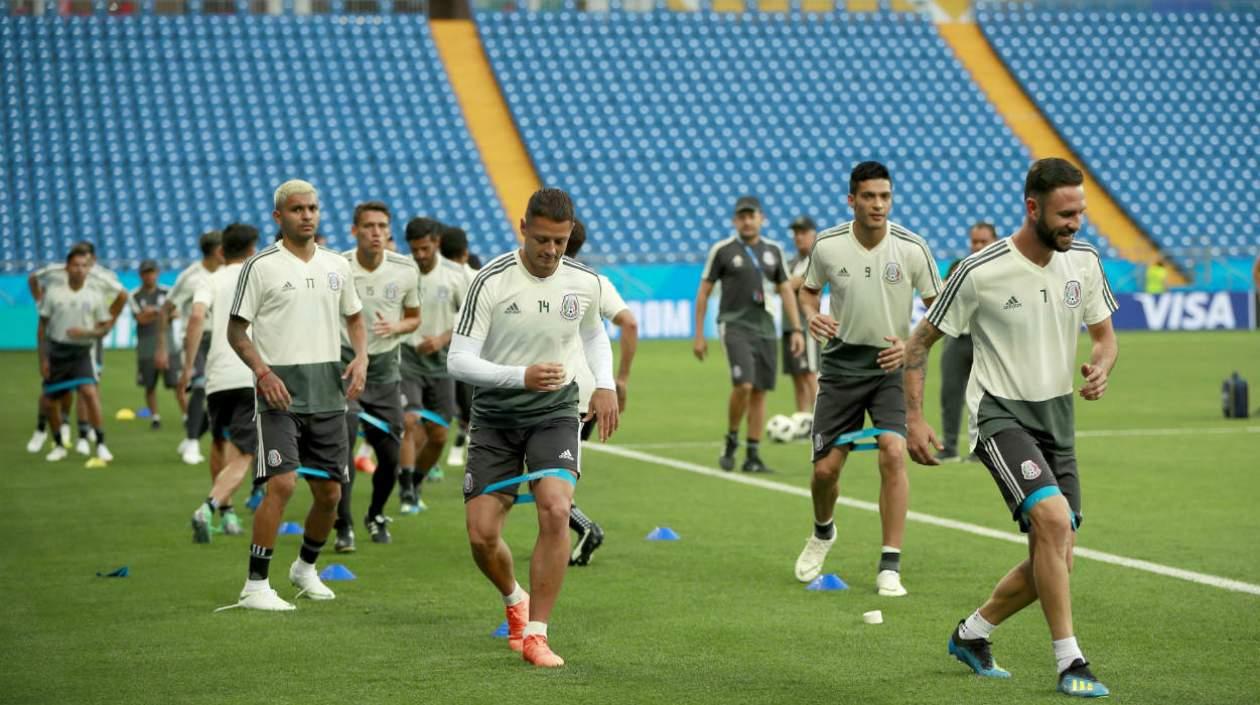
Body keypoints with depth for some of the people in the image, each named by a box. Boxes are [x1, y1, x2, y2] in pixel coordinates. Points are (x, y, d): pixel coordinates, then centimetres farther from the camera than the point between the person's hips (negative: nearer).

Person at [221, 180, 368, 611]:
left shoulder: (336, 265, 11)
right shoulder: (261, 266, -4)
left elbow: (354, 317, 23)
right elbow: (236, 330, -3)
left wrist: (360, 358, 4)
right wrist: (263, 371, -18)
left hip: (328, 394, 5)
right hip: (279, 392, -5)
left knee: (329, 492, 9)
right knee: (281, 483, -18)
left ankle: (305, 567, 34)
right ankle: (255, 586, -11)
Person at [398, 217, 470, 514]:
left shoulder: (456, 274, -3)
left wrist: (442, 339, -13)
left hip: (440, 361, 3)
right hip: (405, 357, -3)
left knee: (438, 435, 6)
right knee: (410, 421, -20)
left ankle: (415, 485, 28)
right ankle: (407, 491, -18)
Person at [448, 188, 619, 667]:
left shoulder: (584, 282, -4)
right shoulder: (491, 282, -16)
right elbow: (458, 360, -18)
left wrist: (605, 385, 4)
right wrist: (521, 376, -32)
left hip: (554, 412, 1)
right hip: (495, 416, -1)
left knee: (556, 510, -22)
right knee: (481, 533, -5)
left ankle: (535, 634, -12)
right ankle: (515, 601, 29)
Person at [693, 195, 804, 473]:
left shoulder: (773, 251, 10)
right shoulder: (722, 250, -2)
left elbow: (786, 291, 14)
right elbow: (703, 292, 1)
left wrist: (796, 329, 5)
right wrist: (699, 335, -2)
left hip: (765, 328, 4)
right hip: (734, 325, -4)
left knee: (760, 392, 3)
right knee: (743, 385, -20)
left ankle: (753, 456, 9)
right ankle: (731, 441, 1)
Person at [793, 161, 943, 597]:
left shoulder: (912, 248, -9)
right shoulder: (827, 246, -5)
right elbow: (809, 290, 13)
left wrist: (911, 344, -17)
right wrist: (811, 315, -9)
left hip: (892, 365, -1)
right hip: (841, 363, 2)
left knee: (893, 453, -21)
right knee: (825, 468, 0)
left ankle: (890, 567, -13)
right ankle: (823, 532, 36)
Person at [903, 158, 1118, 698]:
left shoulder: (1084, 261, 0)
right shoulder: (980, 272, -15)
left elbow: (1104, 335, 13)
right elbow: (920, 342, -4)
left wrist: (1100, 367, -11)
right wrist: (914, 419, -9)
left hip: (1057, 416, 6)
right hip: (1001, 414, -6)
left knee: (1056, 560, 4)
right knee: (1053, 518, -28)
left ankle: (972, 633, 28)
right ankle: (1069, 661, -18)